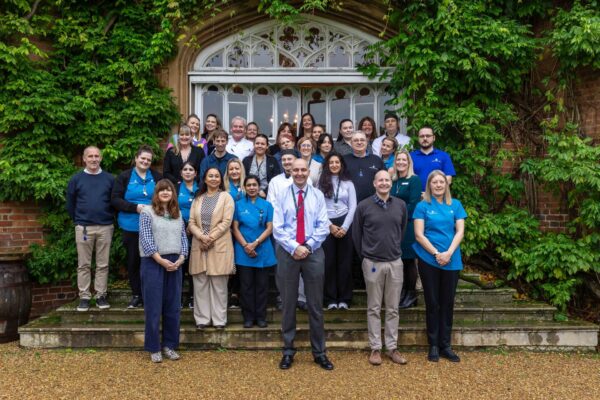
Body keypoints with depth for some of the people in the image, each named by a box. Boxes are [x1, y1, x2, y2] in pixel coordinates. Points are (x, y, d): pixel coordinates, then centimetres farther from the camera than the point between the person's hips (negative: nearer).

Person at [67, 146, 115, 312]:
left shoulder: (110, 179, 3)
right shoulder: (76, 179, 2)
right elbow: (70, 203, 8)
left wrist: (110, 218, 4)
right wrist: (77, 221, 7)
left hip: (105, 227, 0)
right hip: (83, 227, 0)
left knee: (103, 264, 5)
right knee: (84, 265, 4)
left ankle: (101, 295, 14)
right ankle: (84, 297, 11)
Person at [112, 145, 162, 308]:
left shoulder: (157, 177, 7)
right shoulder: (124, 177, 3)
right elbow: (115, 199, -3)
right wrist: (135, 207, -16)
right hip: (131, 226, 0)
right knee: (133, 261, 7)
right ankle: (136, 295, 19)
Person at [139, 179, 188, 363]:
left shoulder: (178, 214, 13)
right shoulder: (147, 212, -2)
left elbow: (183, 238, 9)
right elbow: (146, 239, -10)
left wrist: (181, 258, -6)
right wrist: (161, 260, -16)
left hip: (174, 263, 5)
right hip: (153, 263, -5)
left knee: (173, 306, 7)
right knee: (153, 307, 0)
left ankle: (169, 345, 19)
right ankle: (154, 348, 11)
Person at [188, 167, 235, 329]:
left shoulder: (226, 197, 2)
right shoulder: (198, 199, 14)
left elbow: (226, 222, -7)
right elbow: (191, 222, 6)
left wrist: (211, 237, -13)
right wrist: (202, 237, -11)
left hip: (219, 246, -3)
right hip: (199, 246, 4)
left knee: (219, 284, 0)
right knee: (200, 284, 4)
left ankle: (219, 319, 9)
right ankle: (202, 319, 13)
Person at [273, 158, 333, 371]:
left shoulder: (318, 195, 4)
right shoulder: (282, 196, 3)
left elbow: (323, 226, -2)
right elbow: (277, 228, -4)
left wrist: (308, 246, -13)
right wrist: (294, 247, -15)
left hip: (313, 253, 0)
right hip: (288, 253, 0)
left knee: (315, 304, 7)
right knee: (288, 304, 7)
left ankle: (319, 352, 18)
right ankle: (288, 351, 19)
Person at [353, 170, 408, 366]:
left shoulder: (401, 205, 4)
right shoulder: (364, 206, -4)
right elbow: (356, 233, 4)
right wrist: (365, 255, 9)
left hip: (395, 262, 2)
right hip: (372, 263, -2)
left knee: (393, 308, 9)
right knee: (374, 308, 6)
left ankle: (392, 348, 19)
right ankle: (375, 348, 15)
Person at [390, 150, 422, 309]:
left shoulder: (414, 180, -4)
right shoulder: (393, 181, 15)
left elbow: (413, 204, -12)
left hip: (408, 226, -5)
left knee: (409, 260, 0)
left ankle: (411, 295, 11)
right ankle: (402, 293, 18)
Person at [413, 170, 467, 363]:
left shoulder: (455, 205, 7)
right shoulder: (423, 206, 0)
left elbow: (460, 231, 0)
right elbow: (419, 235, -7)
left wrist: (449, 253, -13)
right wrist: (436, 253, -15)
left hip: (452, 260, 2)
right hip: (428, 260, -2)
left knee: (447, 303, 8)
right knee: (432, 303, 6)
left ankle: (445, 345, 18)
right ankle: (433, 345, 15)